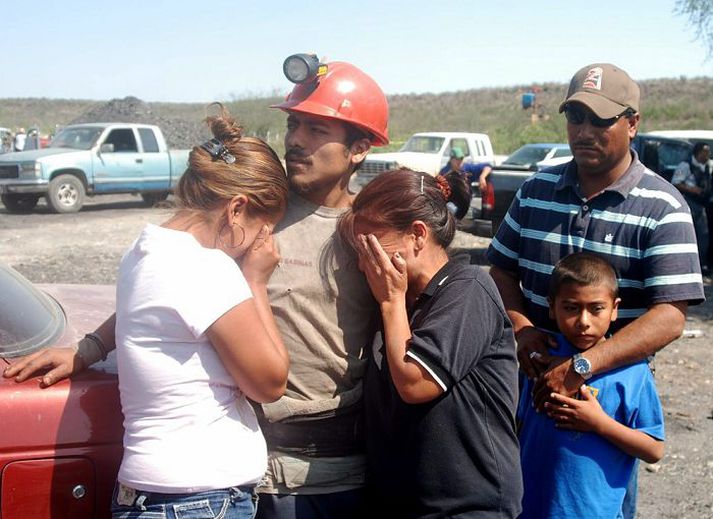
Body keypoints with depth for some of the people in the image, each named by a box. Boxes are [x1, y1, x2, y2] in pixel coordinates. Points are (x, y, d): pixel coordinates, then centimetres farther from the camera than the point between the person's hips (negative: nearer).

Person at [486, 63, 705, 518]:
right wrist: (520, 325, -12)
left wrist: (581, 367, -28)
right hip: (535, 377, 3)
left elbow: (670, 318, -18)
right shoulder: (537, 190, 3)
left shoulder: (663, 208, -11)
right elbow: (502, 271, 10)